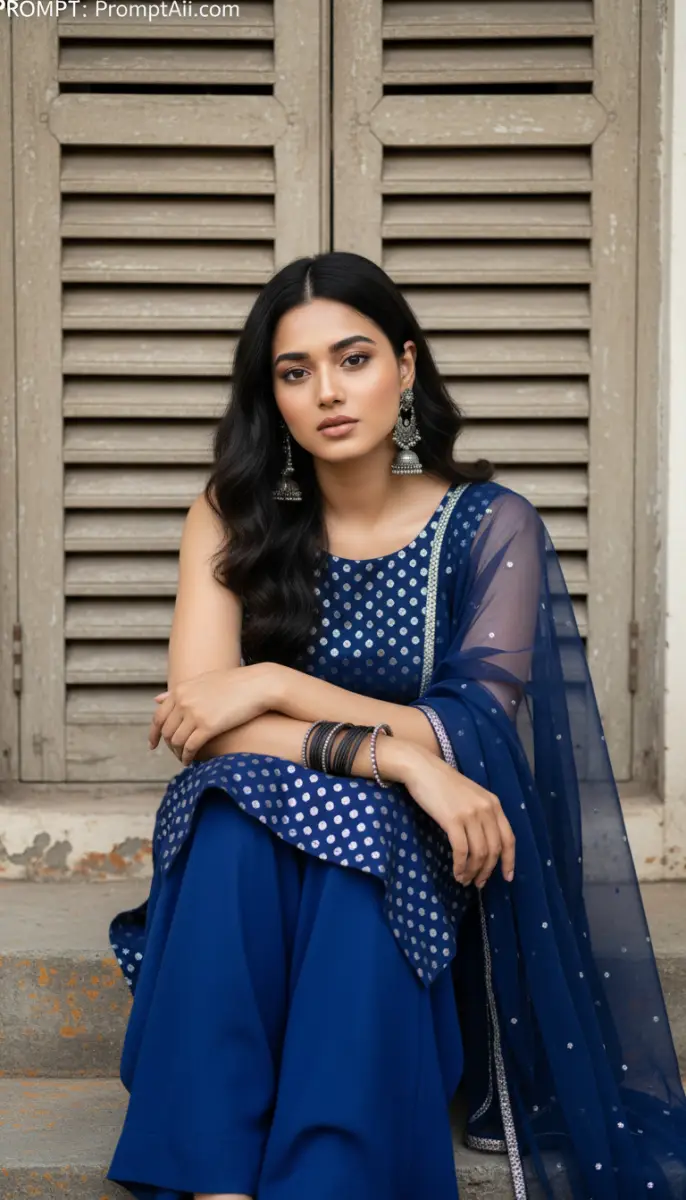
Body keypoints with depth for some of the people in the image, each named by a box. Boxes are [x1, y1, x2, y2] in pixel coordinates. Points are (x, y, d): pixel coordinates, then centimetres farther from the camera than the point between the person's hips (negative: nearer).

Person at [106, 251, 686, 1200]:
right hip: (246, 846, 1)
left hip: (415, 852, -1)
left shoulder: (490, 526, -5)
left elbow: (476, 743, -13)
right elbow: (199, 721, -13)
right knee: (231, 807, -33)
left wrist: (273, 686, -22)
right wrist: (394, 752, -27)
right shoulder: (233, 519, -2)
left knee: (369, 829, -34)